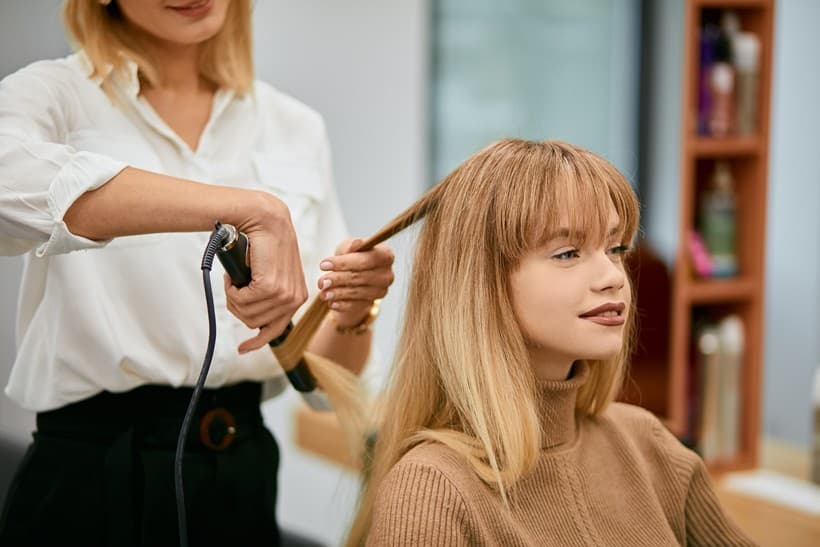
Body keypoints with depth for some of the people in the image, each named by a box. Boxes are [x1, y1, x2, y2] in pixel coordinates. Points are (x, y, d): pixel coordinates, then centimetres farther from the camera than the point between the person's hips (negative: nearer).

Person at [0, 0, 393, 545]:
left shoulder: (297, 129, 6)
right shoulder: (56, 94, -6)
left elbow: (326, 376, 7)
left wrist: (352, 313, -15)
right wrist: (247, 209, -38)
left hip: (246, 480, 4)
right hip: (92, 483, -4)